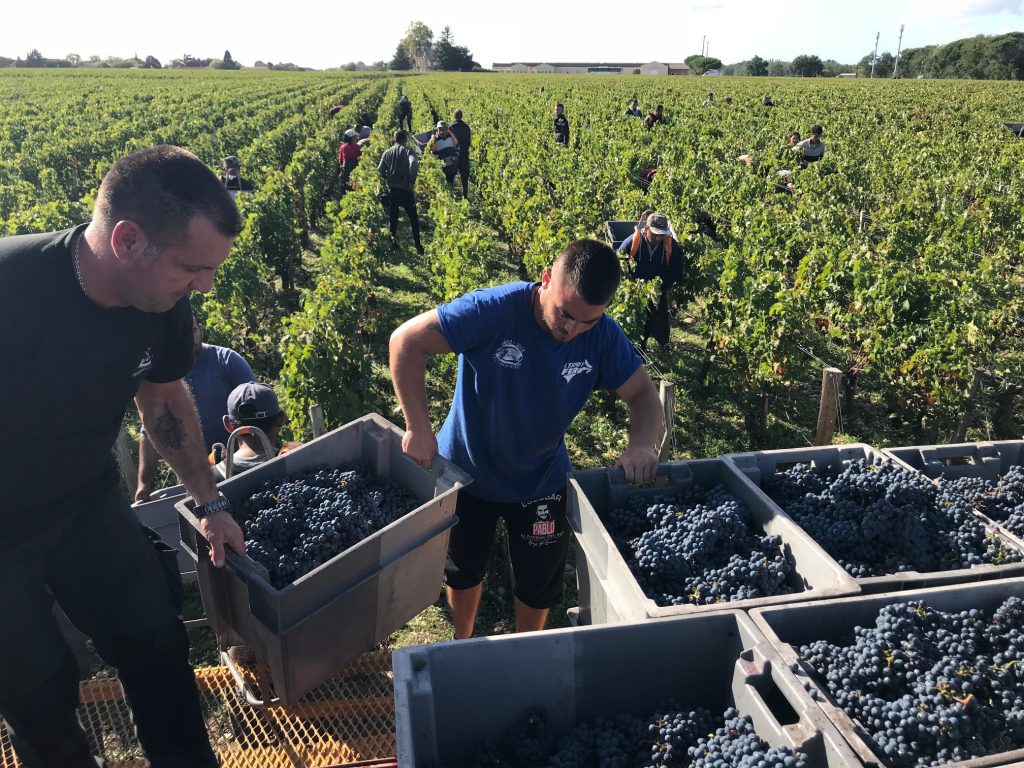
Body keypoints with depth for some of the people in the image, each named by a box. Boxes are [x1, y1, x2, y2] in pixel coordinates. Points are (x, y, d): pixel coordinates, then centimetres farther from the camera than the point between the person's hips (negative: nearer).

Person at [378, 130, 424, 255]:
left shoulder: (387, 153, 5)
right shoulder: (407, 151, -6)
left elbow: (380, 170, 1)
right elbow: (414, 164, -24)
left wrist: (388, 180, 15)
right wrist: (412, 182, -17)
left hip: (392, 189, 3)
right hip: (405, 189, -3)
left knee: (392, 216, 18)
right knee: (413, 217, 3)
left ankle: (393, 237, 12)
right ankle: (417, 244, 1)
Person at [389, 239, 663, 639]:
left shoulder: (603, 337, -20)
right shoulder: (494, 310, -32)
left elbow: (644, 395, -11)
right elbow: (407, 341, -28)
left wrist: (642, 444, -33)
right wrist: (419, 428, -29)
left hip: (541, 483, 2)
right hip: (465, 469, -2)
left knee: (538, 584, 19)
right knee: (463, 572, 23)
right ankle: (462, 645, 54)